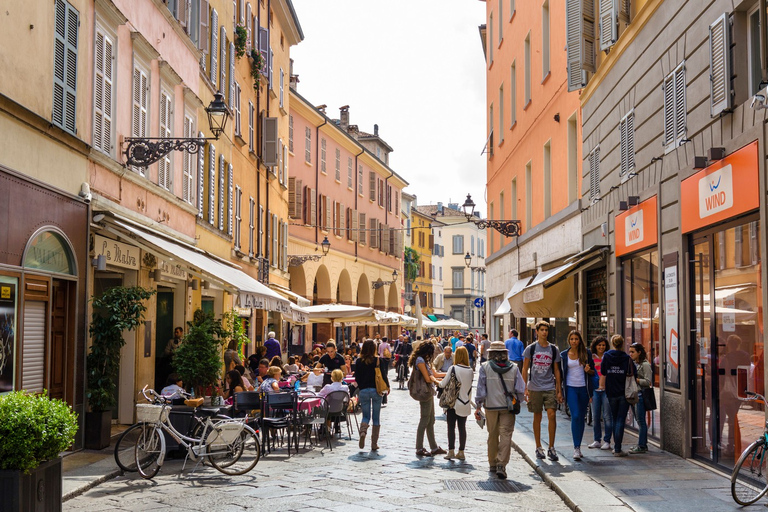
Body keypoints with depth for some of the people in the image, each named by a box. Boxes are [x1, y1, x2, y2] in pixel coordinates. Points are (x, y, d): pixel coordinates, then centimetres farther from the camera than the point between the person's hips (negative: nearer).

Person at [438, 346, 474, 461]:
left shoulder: (453, 368, -13)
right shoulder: (471, 371, 0)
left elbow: (443, 384, -8)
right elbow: (469, 387, 8)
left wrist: (438, 382, 12)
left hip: (453, 403, -4)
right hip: (465, 403, 4)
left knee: (451, 427, 3)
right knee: (462, 427, 10)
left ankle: (451, 451, 1)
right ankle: (461, 452, 12)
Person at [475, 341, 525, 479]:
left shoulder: (485, 367, -3)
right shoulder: (513, 368, 0)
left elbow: (481, 389, -4)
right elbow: (521, 389, -1)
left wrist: (478, 406, 1)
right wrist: (516, 402, 15)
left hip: (491, 406, 1)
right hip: (508, 407, 0)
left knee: (493, 435, 13)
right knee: (506, 434, -3)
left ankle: (493, 464, 23)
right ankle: (501, 465, -14)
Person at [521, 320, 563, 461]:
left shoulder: (553, 349, 7)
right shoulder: (531, 348, 2)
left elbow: (556, 371, 11)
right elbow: (525, 369, 4)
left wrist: (559, 390, 8)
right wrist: (525, 388, -3)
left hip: (550, 387, 1)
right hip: (535, 388, -1)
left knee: (552, 415, -9)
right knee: (537, 417, 6)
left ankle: (551, 448, 1)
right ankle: (538, 447, 17)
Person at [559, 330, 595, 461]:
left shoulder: (586, 353, 5)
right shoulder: (563, 355, 4)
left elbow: (593, 372, 11)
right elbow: (561, 373, 8)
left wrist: (588, 370, -12)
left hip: (584, 388, 2)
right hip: (571, 388, -2)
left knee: (581, 418, 7)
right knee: (575, 416, -15)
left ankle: (578, 446, 19)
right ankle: (576, 448, -14)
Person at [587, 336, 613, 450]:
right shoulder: (591, 358, 10)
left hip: (606, 389, -3)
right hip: (595, 389, 3)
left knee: (607, 416, -3)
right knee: (595, 416, 6)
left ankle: (607, 441, 4)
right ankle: (597, 440, 16)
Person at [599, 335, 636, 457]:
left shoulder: (606, 356, -2)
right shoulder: (627, 358, -5)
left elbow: (603, 374, -2)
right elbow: (632, 375, -5)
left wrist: (602, 386, 11)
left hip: (611, 393, 2)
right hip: (624, 393, -2)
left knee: (614, 419, 16)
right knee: (621, 420, 0)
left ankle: (616, 446, 23)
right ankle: (618, 449, -4)